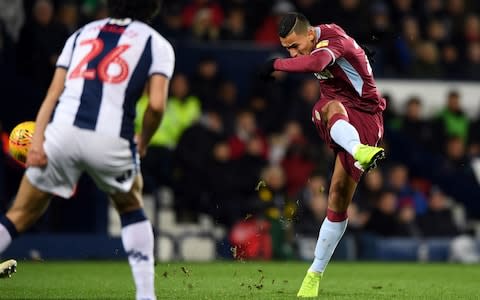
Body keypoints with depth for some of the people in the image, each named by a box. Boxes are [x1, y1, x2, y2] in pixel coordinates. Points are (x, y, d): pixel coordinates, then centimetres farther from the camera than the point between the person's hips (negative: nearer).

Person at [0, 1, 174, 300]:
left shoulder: (82, 33, 25)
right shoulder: (157, 44, 16)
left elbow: (53, 93, 12)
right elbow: (156, 105, 1)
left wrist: (37, 138, 3)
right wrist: (142, 143, 18)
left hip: (62, 132, 2)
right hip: (111, 140, -1)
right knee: (131, 209, 26)